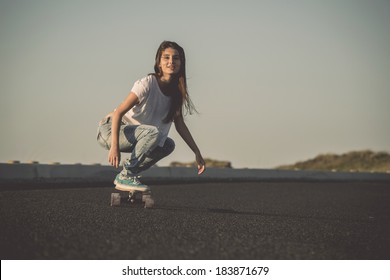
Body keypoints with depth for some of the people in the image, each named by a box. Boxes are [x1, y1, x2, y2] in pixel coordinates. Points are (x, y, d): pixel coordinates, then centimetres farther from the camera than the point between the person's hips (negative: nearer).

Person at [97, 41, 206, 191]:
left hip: (129, 134, 8)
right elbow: (118, 113, -25)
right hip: (110, 130, -8)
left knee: (168, 145, 7)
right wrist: (114, 147, -35)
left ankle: (130, 174, 7)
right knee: (152, 132, -29)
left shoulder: (177, 91, 0)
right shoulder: (147, 84, -22)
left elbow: (180, 125, 9)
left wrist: (197, 152, 3)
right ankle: (124, 177, -18)